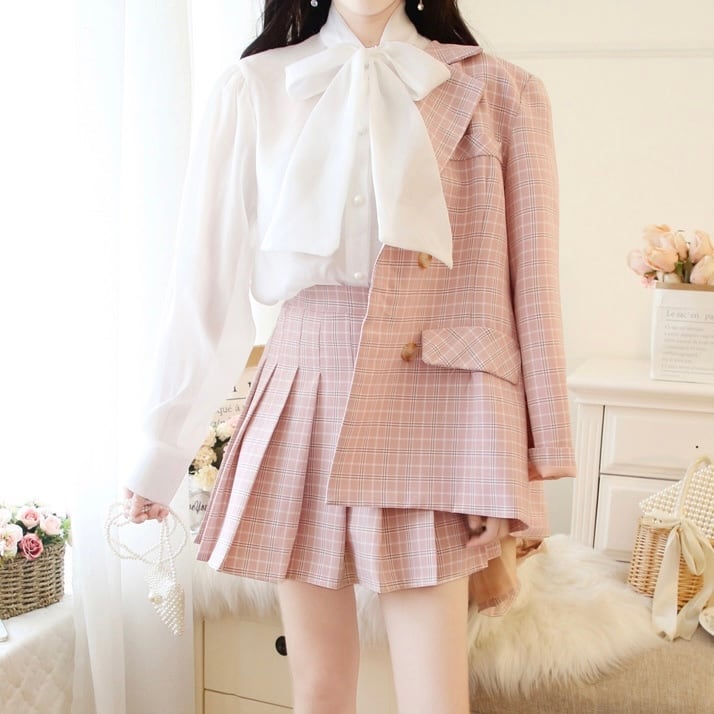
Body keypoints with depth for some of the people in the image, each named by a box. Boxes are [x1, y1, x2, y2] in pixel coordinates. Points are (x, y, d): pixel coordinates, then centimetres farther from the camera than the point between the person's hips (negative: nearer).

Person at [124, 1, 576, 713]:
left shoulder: (500, 94, 2)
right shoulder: (252, 91, 4)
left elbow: (528, 289, 1)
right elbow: (207, 287, 5)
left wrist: (528, 474, 0)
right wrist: (161, 453, 7)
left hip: (436, 415, -1)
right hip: (306, 411, 2)